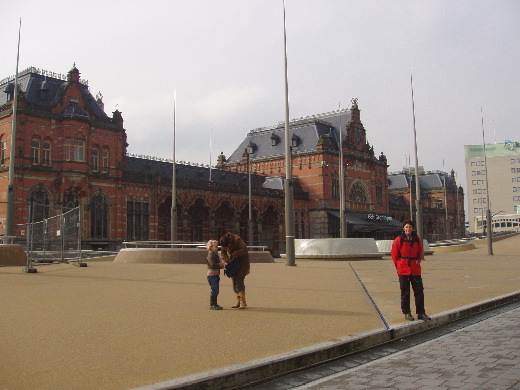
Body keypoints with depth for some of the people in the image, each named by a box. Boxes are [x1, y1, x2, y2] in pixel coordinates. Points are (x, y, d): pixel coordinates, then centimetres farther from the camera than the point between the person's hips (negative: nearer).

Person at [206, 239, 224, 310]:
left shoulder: (215, 254, 19)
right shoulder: (211, 255, -13)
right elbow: (212, 264, -25)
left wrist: (221, 265, 6)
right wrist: (220, 265, -18)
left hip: (216, 275, 10)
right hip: (212, 275, -10)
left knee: (216, 291, 12)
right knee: (214, 290, -10)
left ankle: (214, 304, 19)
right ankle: (212, 305, -5)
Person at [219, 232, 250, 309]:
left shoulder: (237, 239, -26)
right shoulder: (223, 243, -8)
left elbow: (244, 249, -34)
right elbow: (223, 252, 3)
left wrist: (233, 255, -34)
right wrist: (226, 259, -18)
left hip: (242, 261, -6)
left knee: (239, 280, -16)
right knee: (234, 281, 2)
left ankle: (243, 302, -12)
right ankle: (238, 301, 9)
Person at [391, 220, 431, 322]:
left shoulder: (417, 239, 5)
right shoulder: (399, 240, -5)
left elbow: (421, 252, 20)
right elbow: (394, 255, 2)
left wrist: (418, 260, 11)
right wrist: (399, 266, 5)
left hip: (415, 269, 3)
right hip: (403, 270, -3)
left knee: (419, 291, 3)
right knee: (405, 292, 3)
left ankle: (421, 313, 12)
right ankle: (406, 313, 14)